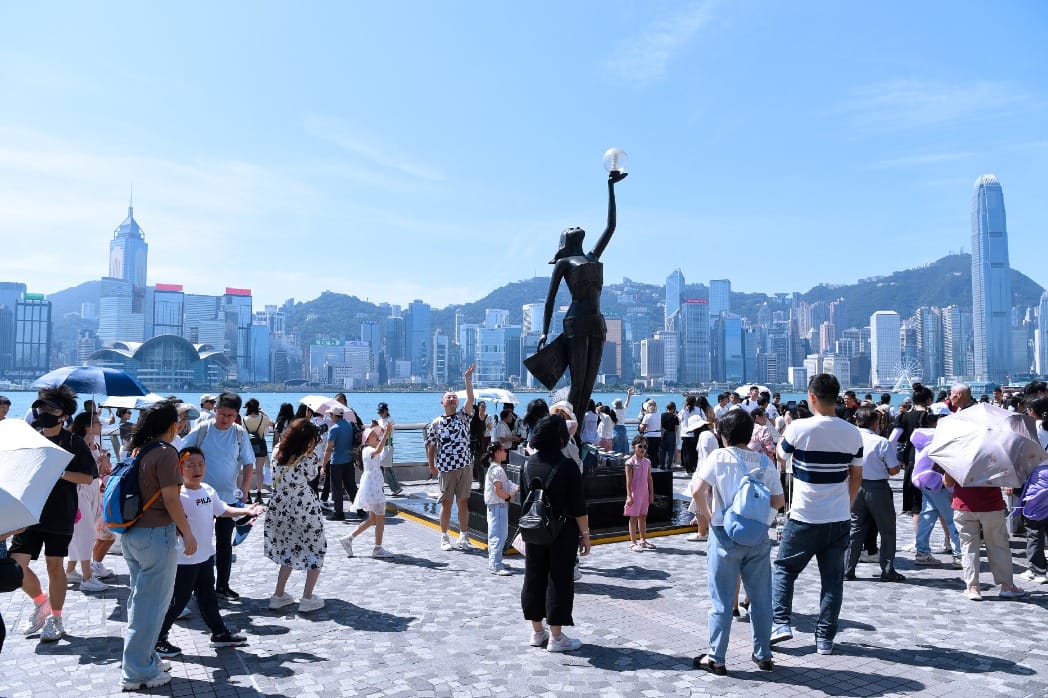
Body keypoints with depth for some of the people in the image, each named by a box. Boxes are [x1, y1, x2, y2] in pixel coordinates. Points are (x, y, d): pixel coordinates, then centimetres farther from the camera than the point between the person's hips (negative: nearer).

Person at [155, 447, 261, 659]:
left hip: (205, 555, 8)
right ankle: (157, 639, 22)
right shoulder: (178, 495, -20)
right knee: (178, 600, 4)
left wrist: (246, 510, 12)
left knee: (207, 596, 20)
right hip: (185, 559, -8)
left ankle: (220, 633, 30)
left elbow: (222, 510, 17)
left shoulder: (208, 490, 4)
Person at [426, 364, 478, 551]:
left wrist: (468, 378, -18)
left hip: (465, 466, 1)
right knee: (446, 503, 6)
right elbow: (430, 446, 6)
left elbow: (470, 399, -9)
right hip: (445, 468, -1)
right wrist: (431, 466, 2)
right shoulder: (436, 423, 3)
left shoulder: (463, 416, 5)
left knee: (463, 502, 6)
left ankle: (464, 538, 13)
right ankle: (444, 538, 17)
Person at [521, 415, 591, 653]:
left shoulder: (528, 465, 1)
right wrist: (585, 534, -4)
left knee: (534, 578, 14)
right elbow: (578, 508, -14)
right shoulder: (568, 468, -16)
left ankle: (537, 631, 25)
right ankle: (556, 637, 10)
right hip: (562, 534, -5)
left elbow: (523, 500, 9)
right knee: (559, 580, 3)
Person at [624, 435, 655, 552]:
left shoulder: (647, 462, 7)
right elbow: (628, 481, -11)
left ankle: (643, 540, 24)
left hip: (644, 493, 6)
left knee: (643, 516, 14)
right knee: (634, 517, 1)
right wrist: (629, 495, -15)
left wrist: (651, 494, 9)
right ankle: (633, 542, 6)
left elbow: (649, 479, 11)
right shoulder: (630, 462, -10)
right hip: (635, 493, -6)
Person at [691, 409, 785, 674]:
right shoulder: (765, 461, 2)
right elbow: (779, 500, 3)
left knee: (722, 600, 5)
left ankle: (716, 658, 13)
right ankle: (763, 655, 26)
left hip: (725, 534, -3)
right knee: (761, 597, 15)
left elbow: (698, 492, -16)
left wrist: (708, 516, -2)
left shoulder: (719, 457, -8)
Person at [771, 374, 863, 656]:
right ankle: (825, 638, 16)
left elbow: (781, 455, 6)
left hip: (804, 518, -3)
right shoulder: (852, 433, -1)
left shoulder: (799, 428, -13)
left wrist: (785, 429, 22)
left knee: (784, 568, 13)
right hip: (839, 519, 4)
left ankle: (781, 622, 6)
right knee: (832, 578, 11)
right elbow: (856, 476, 8)